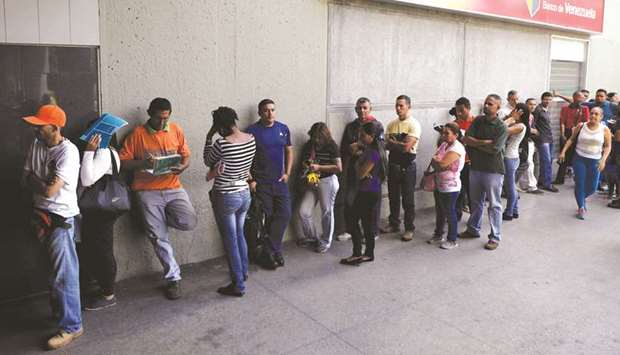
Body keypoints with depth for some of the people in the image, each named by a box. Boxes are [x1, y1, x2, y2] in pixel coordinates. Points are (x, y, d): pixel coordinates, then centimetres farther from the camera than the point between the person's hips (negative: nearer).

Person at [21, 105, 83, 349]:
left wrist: (34, 179, -4)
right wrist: (43, 182, -8)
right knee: (56, 269, 19)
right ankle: (60, 312, 35)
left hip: (60, 218, -7)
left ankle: (71, 327, 5)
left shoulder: (68, 152, -20)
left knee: (63, 274, -5)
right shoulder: (36, 145, 5)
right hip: (42, 214, 7)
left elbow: (49, 191, -21)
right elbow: (26, 181, 9)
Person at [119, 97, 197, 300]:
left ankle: (157, 218, 14)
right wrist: (143, 163, -21)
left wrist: (182, 167, -10)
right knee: (159, 237, 2)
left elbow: (186, 156, 13)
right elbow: (123, 162, -3)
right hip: (148, 192, -2)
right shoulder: (137, 134, -1)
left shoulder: (175, 130, 6)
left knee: (189, 222, -20)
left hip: (173, 188, 2)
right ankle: (173, 278, 19)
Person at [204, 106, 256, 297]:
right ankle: (243, 272, 42)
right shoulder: (251, 139, -4)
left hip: (225, 197, -7)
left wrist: (209, 137, -1)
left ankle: (238, 285, 15)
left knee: (230, 241, 6)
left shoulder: (222, 143, -23)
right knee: (239, 234, 25)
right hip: (245, 194, 7)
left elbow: (207, 161, -4)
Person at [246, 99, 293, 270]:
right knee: (266, 218, 1)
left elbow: (289, 151, 14)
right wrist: (250, 180, -10)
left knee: (284, 214, -4)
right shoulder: (252, 131, -6)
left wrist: (287, 173, 4)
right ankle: (275, 251, 15)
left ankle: (268, 252, 7)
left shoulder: (283, 129, 7)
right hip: (261, 183, -4)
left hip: (280, 181, 4)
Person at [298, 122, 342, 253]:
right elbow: (303, 162, 20)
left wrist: (319, 167, -19)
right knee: (304, 212, 0)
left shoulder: (331, 146, -9)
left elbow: (339, 168, -16)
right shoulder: (308, 145, 6)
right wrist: (306, 167, -3)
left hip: (327, 181, -5)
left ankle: (325, 241, 20)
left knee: (326, 212, 4)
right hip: (312, 182, 5)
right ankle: (312, 237, 23)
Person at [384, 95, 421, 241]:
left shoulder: (414, 124, -12)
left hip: (407, 165, -6)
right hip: (393, 163, 6)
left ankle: (409, 228, 13)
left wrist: (392, 142, -7)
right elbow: (386, 145, 6)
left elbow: (406, 147, -20)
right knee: (393, 196, 15)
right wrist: (399, 145, -13)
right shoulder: (391, 124, 7)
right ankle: (394, 224, 29)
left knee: (408, 199, 2)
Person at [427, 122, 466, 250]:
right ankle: (438, 235, 36)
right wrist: (439, 164, -15)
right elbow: (434, 163, 5)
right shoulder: (443, 144, 8)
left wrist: (435, 159, -9)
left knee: (450, 213, 4)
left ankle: (452, 240, 18)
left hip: (450, 188, -8)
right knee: (439, 212, 20)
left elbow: (442, 163, -28)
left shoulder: (457, 148, -19)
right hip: (439, 185, 8)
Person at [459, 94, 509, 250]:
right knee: (476, 201, 18)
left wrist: (475, 142, -10)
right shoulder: (478, 120, 5)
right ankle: (473, 229, 34)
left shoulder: (501, 127, -10)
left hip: (493, 170, -5)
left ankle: (495, 237, 12)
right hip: (476, 167, 5)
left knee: (494, 205, 3)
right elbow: (467, 139, -5)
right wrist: (485, 142, -15)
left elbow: (495, 149, -20)